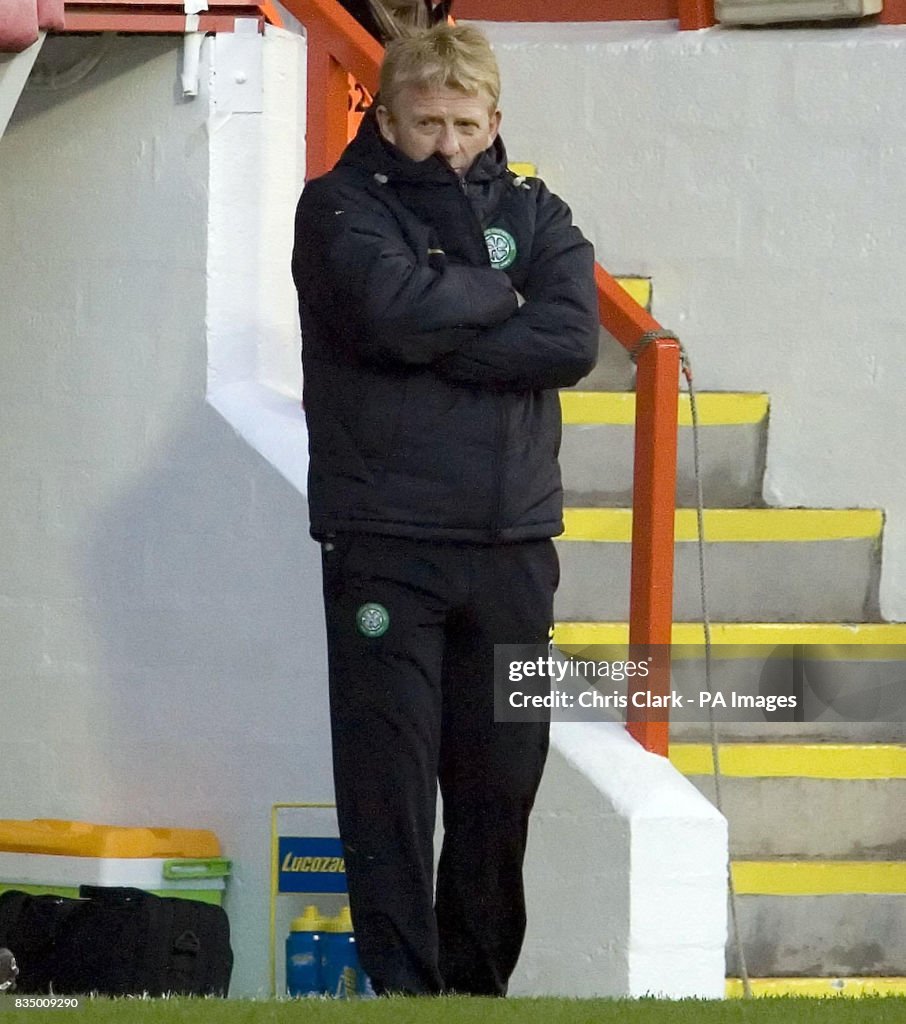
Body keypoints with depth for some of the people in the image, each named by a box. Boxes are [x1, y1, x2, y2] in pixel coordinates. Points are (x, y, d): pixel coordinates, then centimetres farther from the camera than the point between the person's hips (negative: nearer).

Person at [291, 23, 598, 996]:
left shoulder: (533, 214, 11)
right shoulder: (341, 207, 2)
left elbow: (572, 338, -7)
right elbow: (393, 308, -18)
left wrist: (437, 343, -12)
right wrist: (499, 298, -3)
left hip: (512, 544, 3)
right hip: (384, 542, -3)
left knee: (502, 783, 6)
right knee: (389, 783, -5)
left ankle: (480, 985, 15)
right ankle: (402, 989, -2)